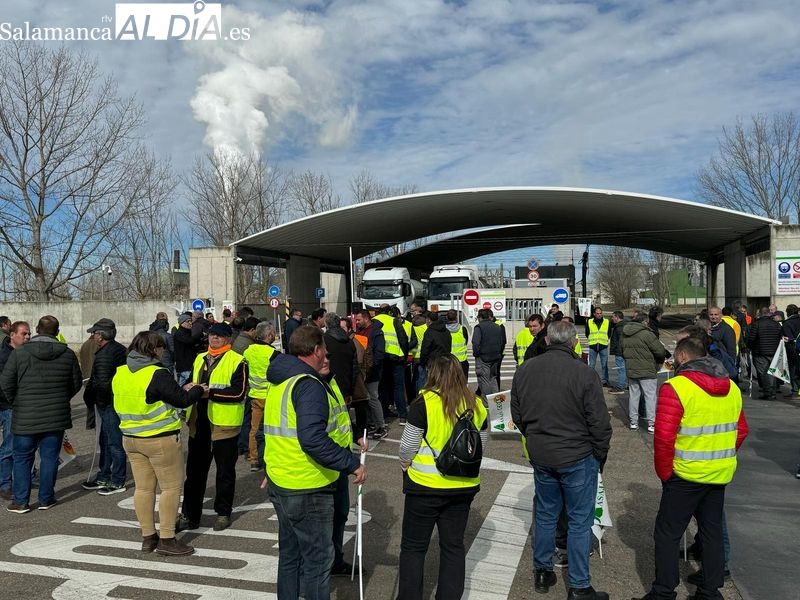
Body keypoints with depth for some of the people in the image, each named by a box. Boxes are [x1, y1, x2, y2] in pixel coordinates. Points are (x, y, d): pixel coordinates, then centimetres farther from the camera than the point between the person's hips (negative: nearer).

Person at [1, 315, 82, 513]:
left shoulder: (19, 353, -7)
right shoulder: (68, 354, -2)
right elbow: (76, 384, 6)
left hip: (25, 417, -1)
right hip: (56, 417, 1)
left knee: (22, 459, 12)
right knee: (50, 457, 10)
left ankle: (20, 501, 15)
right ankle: (46, 498, 17)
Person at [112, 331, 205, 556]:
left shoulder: (120, 374, 6)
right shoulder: (158, 374, -19)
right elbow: (182, 400, -17)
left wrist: (180, 390, 16)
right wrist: (198, 390, 3)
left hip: (130, 438, 8)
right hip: (161, 439, -8)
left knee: (143, 488, 14)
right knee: (171, 487, 3)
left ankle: (148, 537, 22)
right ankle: (167, 540, 7)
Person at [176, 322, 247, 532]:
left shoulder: (237, 361, -8)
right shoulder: (200, 359, 14)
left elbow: (239, 392, -17)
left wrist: (210, 392, -22)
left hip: (225, 424, -6)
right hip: (199, 423, 6)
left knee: (225, 471, 8)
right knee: (194, 470, 12)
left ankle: (223, 513, 24)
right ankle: (189, 515, 23)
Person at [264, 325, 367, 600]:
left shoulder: (280, 381, 9)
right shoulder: (310, 385, -20)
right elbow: (313, 439, -32)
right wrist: (351, 464, -27)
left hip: (280, 483, 9)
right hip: (308, 488, -9)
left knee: (289, 553, 22)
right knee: (317, 558, 5)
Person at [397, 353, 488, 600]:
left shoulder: (424, 403, -16)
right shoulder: (477, 405, -1)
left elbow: (407, 446, -10)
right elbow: (481, 446, 10)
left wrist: (405, 465, 9)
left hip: (425, 486, -4)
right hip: (463, 486, 4)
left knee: (413, 546, 12)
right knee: (453, 546, 17)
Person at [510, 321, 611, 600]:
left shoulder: (525, 370, -4)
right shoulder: (584, 374, -19)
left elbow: (517, 415, 6)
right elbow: (599, 422, -13)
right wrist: (600, 456, 2)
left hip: (540, 456, 5)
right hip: (577, 457, -4)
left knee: (545, 514, 20)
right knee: (579, 521, 9)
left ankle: (542, 572, 34)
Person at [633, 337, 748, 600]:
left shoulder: (676, 387, -17)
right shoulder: (731, 388, 5)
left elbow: (664, 438, -21)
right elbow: (741, 431, 12)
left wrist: (664, 473, -7)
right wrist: (720, 459, 17)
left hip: (687, 475, -6)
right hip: (721, 475, 7)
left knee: (667, 533, 6)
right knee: (712, 531, 19)